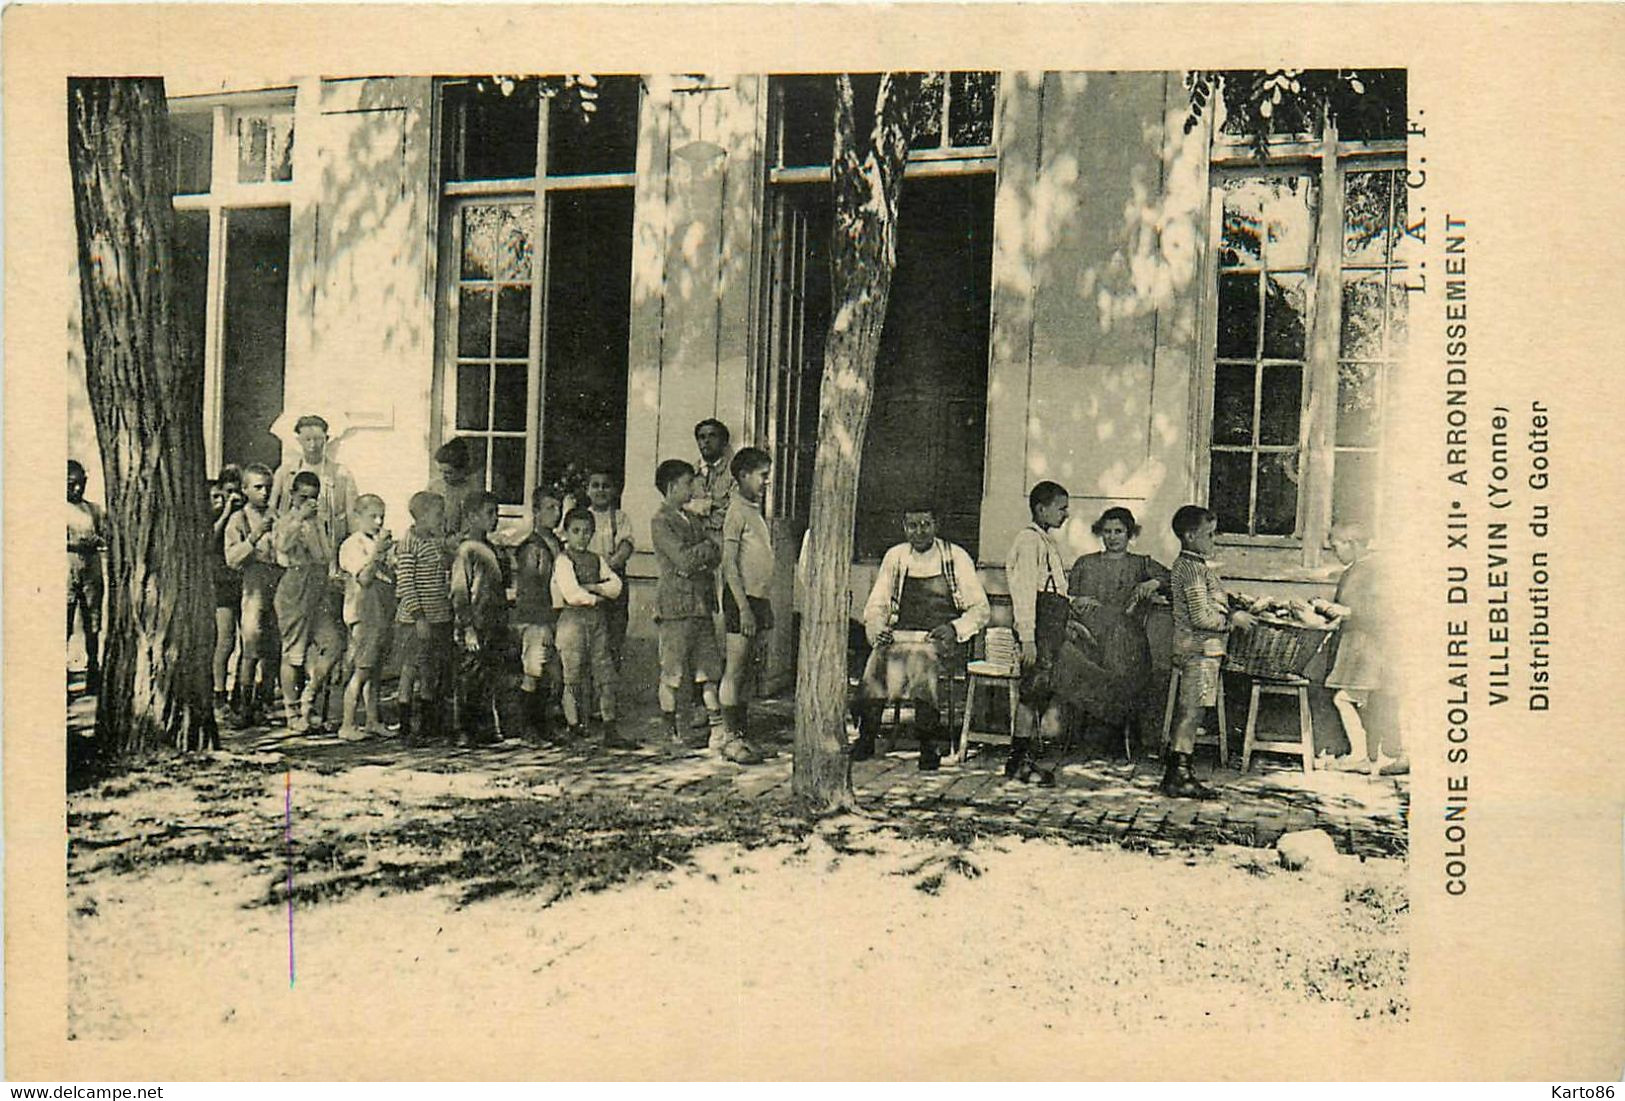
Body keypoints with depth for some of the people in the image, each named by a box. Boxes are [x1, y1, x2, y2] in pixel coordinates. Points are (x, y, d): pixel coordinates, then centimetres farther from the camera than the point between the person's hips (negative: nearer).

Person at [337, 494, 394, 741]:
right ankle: (347, 725, -2)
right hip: (363, 614, -8)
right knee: (360, 671, -7)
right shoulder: (352, 545, -8)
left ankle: (372, 721, 18)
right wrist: (376, 551, -21)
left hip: (382, 613, 8)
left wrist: (390, 550, 10)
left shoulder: (380, 543, 17)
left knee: (374, 670, 12)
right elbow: (364, 578, -19)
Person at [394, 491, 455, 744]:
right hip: (415, 619, -8)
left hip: (440, 617, 8)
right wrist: (419, 617, -19)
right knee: (411, 671, -2)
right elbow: (405, 583, -15)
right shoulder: (410, 542, -11)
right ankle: (407, 728, 4)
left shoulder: (439, 541, 13)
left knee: (434, 674, 11)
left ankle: (428, 725, 20)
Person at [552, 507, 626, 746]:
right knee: (573, 678, 0)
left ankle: (610, 731, 7)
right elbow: (573, 594, -17)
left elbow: (615, 585, 3)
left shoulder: (596, 560, 15)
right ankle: (575, 729, 10)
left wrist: (592, 587, -10)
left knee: (605, 675, 4)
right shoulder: (563, 561, -5)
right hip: (572, 619, -6)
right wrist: (596, 598, -5)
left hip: (597, 620, 6)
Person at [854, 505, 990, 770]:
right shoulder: (895, 557, 14)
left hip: (941, 642, -2)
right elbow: (875, 606, 16)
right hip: (899, 636, 3)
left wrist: (955, 628, -12)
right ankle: (866, 736, -22)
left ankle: (928, 745, -27)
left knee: (921, 656, -36)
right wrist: (877, 629, -5)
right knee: (879, 657, -30)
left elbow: (980, 609, 6)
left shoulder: (955, 557, 5)